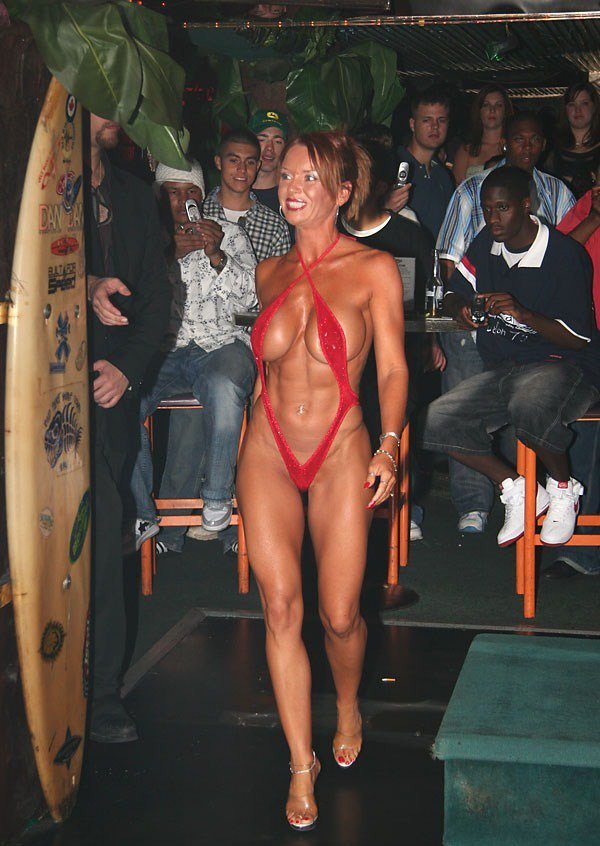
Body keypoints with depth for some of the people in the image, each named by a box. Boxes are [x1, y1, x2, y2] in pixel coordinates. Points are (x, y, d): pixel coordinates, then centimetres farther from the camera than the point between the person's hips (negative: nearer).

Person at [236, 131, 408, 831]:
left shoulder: (374, 269, -3)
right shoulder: (268, 273, 9)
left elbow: (392, 368, -5)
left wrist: (389, 446, -17)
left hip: (340, 454, -3)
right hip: (268, 452, 3)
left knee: (340, 614, -1)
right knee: (280, 607, -4)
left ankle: (348, 710, 32)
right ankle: (301, 766, 7)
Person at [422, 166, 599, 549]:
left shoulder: (565, 253, -13)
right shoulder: (486, 245, 7)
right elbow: (454, 293, 19)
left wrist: (522, 313, -26)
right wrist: (461, 309, -6)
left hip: (563, 365, -7)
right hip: (502, 370, 7)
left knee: (530, 407, -42)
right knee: (435, 422, -15)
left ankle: (563, 488, -10)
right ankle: (517, 489, 3)